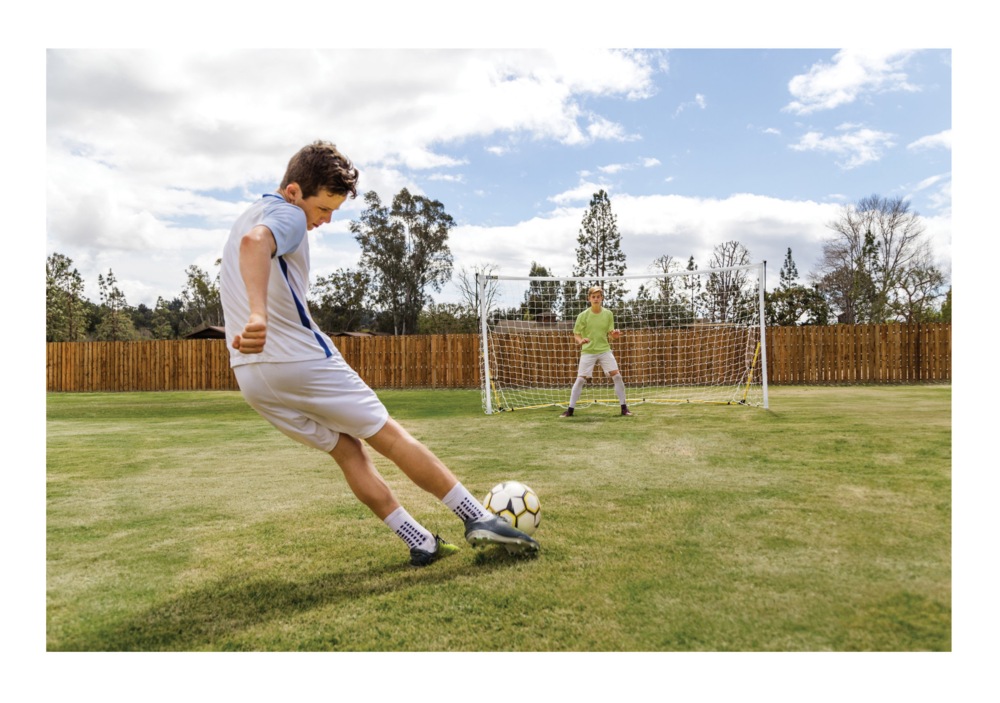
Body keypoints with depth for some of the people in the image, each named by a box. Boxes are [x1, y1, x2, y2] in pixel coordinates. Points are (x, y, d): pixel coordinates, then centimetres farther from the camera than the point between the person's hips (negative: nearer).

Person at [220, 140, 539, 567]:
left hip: (251, 378, 9)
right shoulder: (286, 215, -9)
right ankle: (480, 520, 5)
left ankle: (420, 543, 10)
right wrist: (257, 316, -46)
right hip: (300, 359, -9)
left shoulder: (249, 215, 22)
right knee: (390, 437, -1)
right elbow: (254, 243, -31)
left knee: (348, 451, 11)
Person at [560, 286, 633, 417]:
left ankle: (624, 408, 3)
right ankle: (570, 409, 4)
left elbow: (610, 333, 6)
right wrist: (580, 340, -24)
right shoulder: (583, 315, -6)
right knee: (580, 379, -6)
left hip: (605, 350, 2)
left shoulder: (608, 314, 0)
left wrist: (615, 335, -18)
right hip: (588, 352, -2)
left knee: (617, 376, -9)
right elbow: (576, 334, -1)